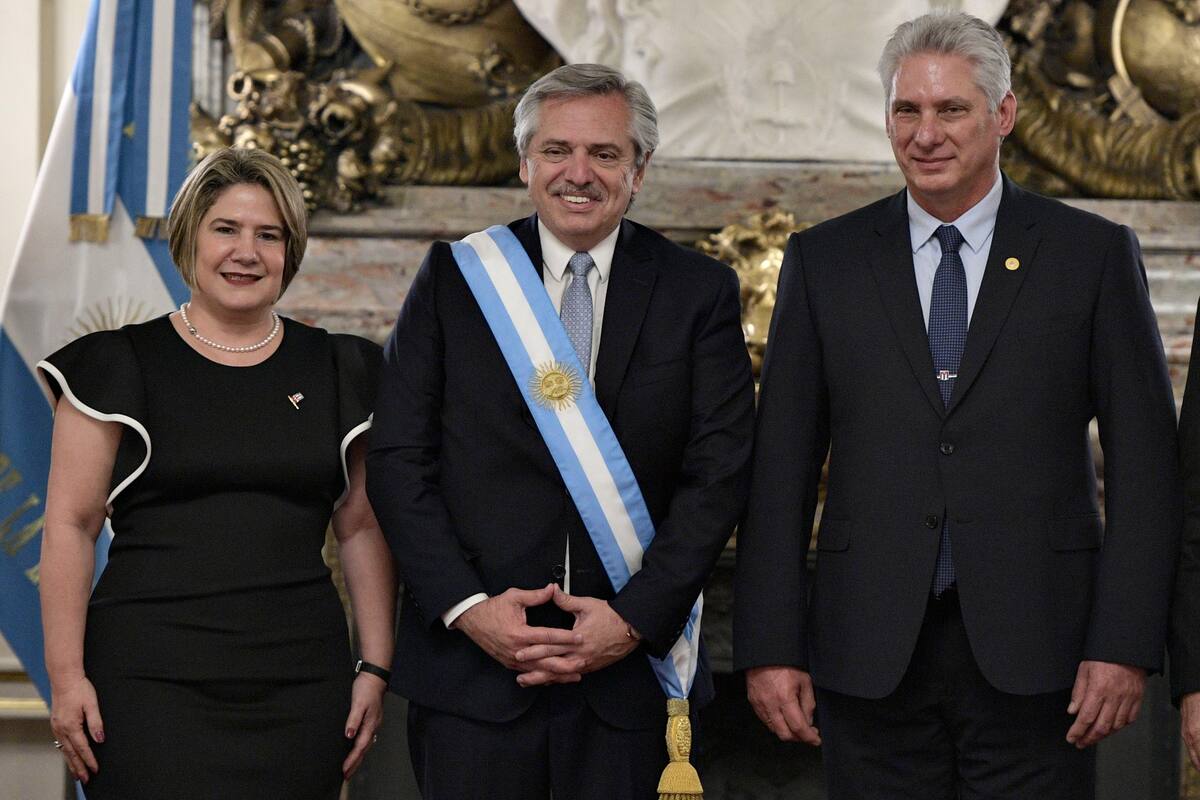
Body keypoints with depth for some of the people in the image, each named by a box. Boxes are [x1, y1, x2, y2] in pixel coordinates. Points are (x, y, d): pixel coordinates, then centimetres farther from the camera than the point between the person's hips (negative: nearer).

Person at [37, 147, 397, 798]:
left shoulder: (335, 372, 11)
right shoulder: (123, 365, 3)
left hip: (299, 688, 3)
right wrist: (66, 676, -7)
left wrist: (375, 668, 5)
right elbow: (70, 525, 0)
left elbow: (363, 531, 12)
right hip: (152, 686, -2)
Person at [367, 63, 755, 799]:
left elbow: (719, 471, -2)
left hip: (631, 673, 0)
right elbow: (399, 461, 1)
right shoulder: (455, 277, 4)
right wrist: (466, 606, -10)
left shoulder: (700, 292, 4)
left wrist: (636, 620, -11)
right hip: (471, 665, 0)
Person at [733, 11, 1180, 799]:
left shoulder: (1093, 255, 3)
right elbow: (782, 469, 6)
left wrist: (1126, 644, -7)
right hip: (871, 658, 1)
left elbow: (1145, 465, 1)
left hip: (1032, 651, -1)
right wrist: (770, 646, -1)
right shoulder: (823, 261, 8)